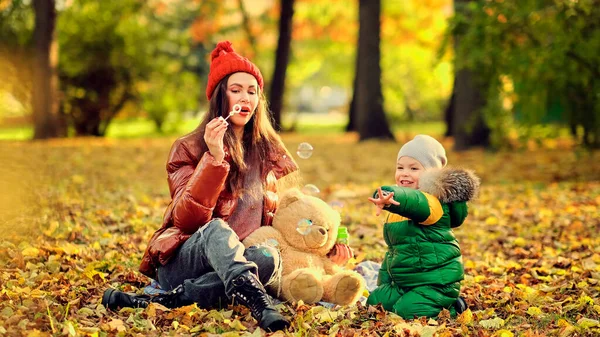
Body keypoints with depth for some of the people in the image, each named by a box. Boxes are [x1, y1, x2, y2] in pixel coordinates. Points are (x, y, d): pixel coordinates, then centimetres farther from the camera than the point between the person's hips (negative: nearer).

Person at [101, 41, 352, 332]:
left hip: (244, 261, 3)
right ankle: (260, 307, -67)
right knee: (216, 229, -38)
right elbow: (187, 219, -13)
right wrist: (214, 157, -23)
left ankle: (161, 301, -36)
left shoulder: (269, 150, 13)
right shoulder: (189, 149, 0)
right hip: (180, 262, -3)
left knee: (270, 257, -34)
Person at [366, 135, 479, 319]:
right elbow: (393, 251, 23)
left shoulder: (432, 202, -19)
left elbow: (415, 202, -46)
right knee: (375, 301, 9)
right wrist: (383, 283, 23)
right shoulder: (397, 211, 13)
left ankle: (451, 307, 4)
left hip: (435, 282, -10)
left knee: (407, 311, -26)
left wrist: (391, 197, -67)